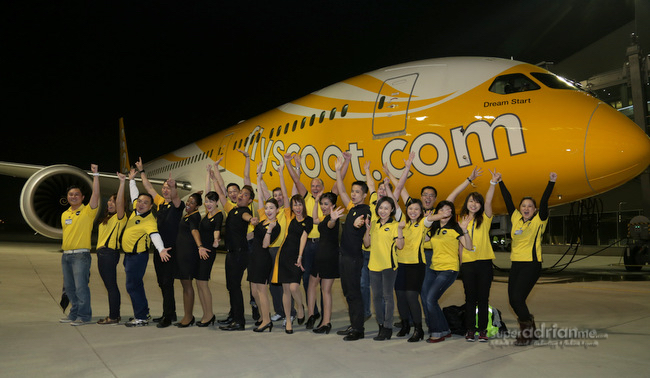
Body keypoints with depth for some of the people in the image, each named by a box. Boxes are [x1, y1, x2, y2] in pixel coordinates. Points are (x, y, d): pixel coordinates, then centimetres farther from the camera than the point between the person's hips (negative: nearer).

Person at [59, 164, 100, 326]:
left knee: (81, 286, -8)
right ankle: (74, 314, 24)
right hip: (66, 255, 7)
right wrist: (63, 246, 17)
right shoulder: (65, 214, 16)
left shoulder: (87, 211, -4)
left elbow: (96, 194, -18)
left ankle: (84, 316, 0)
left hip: (80, 255, -7)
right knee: (69, 286, 13)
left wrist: (95, 174, -22)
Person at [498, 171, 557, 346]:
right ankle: (528, 324, 29)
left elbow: (544, 202, -12)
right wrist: (499, 182, 18)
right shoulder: (516, 219, 10)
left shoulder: (539, 221, -1)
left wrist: (551, 183, -21)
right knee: (513, 300, 5)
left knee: (517, 297, -13)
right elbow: (508, 199, 14)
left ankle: (526, 332, 5)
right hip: (516, 264, 6)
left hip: (532, 265, -5)